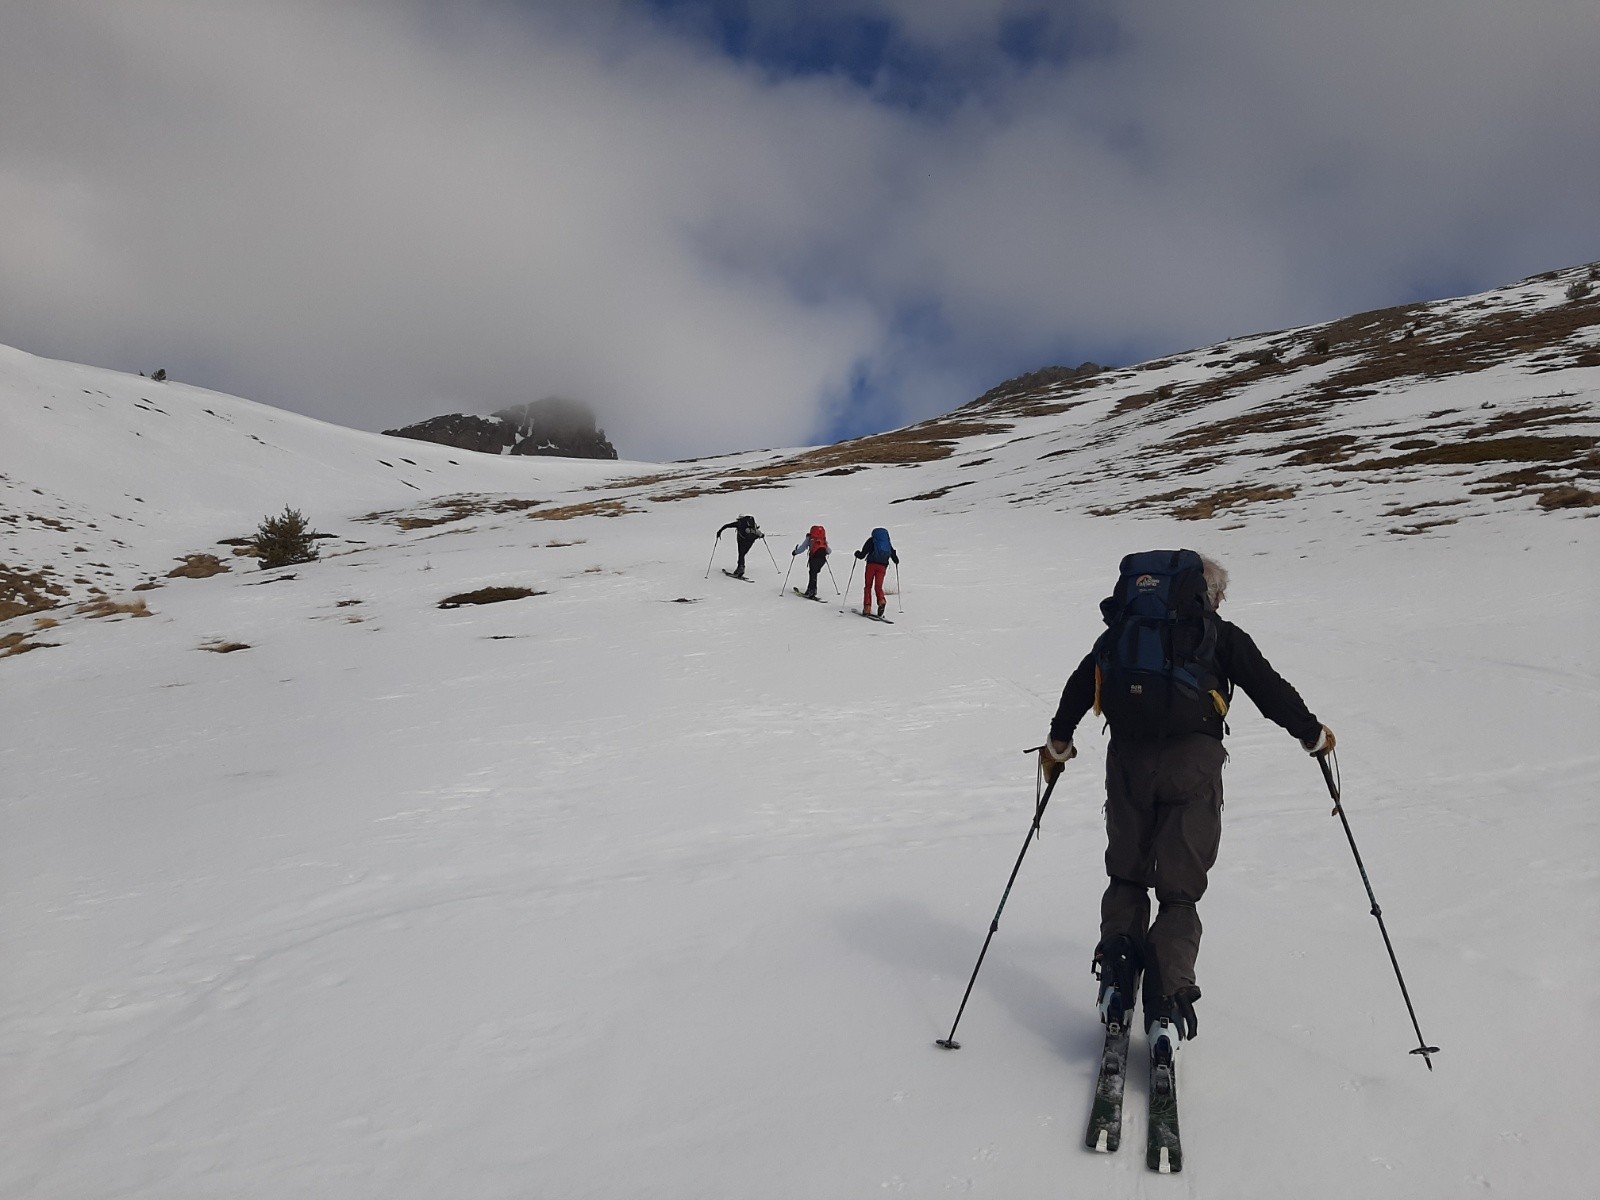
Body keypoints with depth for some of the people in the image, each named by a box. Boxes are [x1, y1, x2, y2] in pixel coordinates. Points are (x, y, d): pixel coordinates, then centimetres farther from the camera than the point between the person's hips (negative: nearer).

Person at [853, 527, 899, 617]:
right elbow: (896, 560, 18)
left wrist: (857, 553, 26)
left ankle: (867, 608, -7)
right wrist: (896, 561, 41)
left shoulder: (871, 540, 12)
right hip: (882, 566, 2)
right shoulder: (888, 542, 20)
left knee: (868, 586, 5)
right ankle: (881, 601, -26)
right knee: (878, 586, 4)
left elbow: (862, 555, 5)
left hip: (871, 564, -2)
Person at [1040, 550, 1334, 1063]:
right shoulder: (1219, 634, 11)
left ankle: (1116, 975, 6)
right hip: (1192, 761, -2)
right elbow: (1269, 687, 10)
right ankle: (1166, 1003, -7)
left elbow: (1082, 681, 18)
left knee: (1126, 873, 19)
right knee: (1179, 888, 4)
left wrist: (1059, 740, 28)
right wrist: (1313, 734, 25)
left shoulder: (1122, 626, 20)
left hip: (1127, 758, 3)